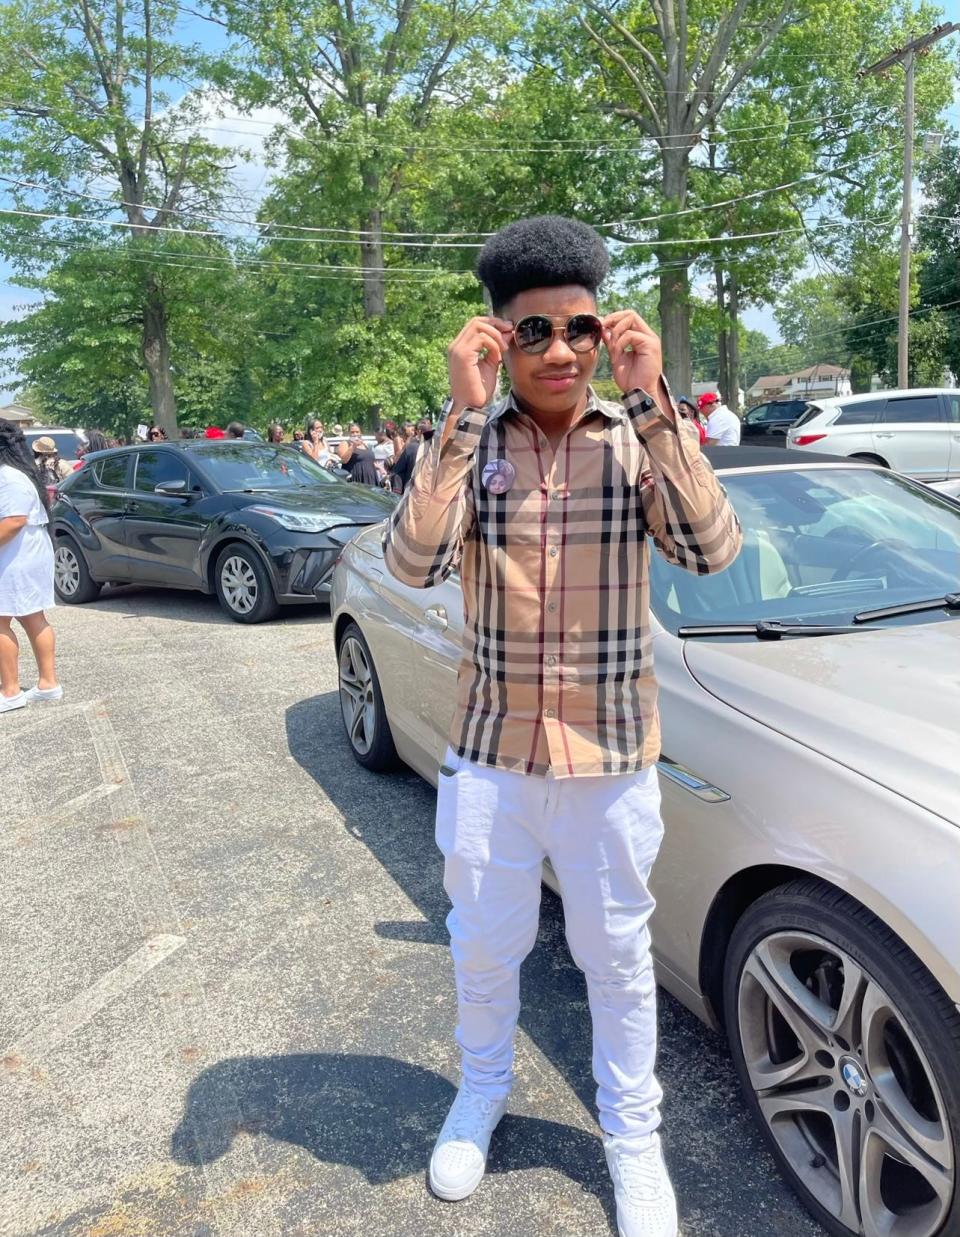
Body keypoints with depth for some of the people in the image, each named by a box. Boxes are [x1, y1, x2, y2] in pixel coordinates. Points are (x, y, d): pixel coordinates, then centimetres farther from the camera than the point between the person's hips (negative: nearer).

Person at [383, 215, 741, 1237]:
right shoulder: (469, 443, -5)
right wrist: (465, 410, -26)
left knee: (617, 958, 16)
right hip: (488, 754, 1)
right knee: (483, 950, 19)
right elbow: (413, 563, -21)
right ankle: (480, 1095, 49)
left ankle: (632, 1134, 42)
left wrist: (651, 403, -26)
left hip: (610, 760, 0)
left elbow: (712, 550, -21)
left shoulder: (635, 441, -6)